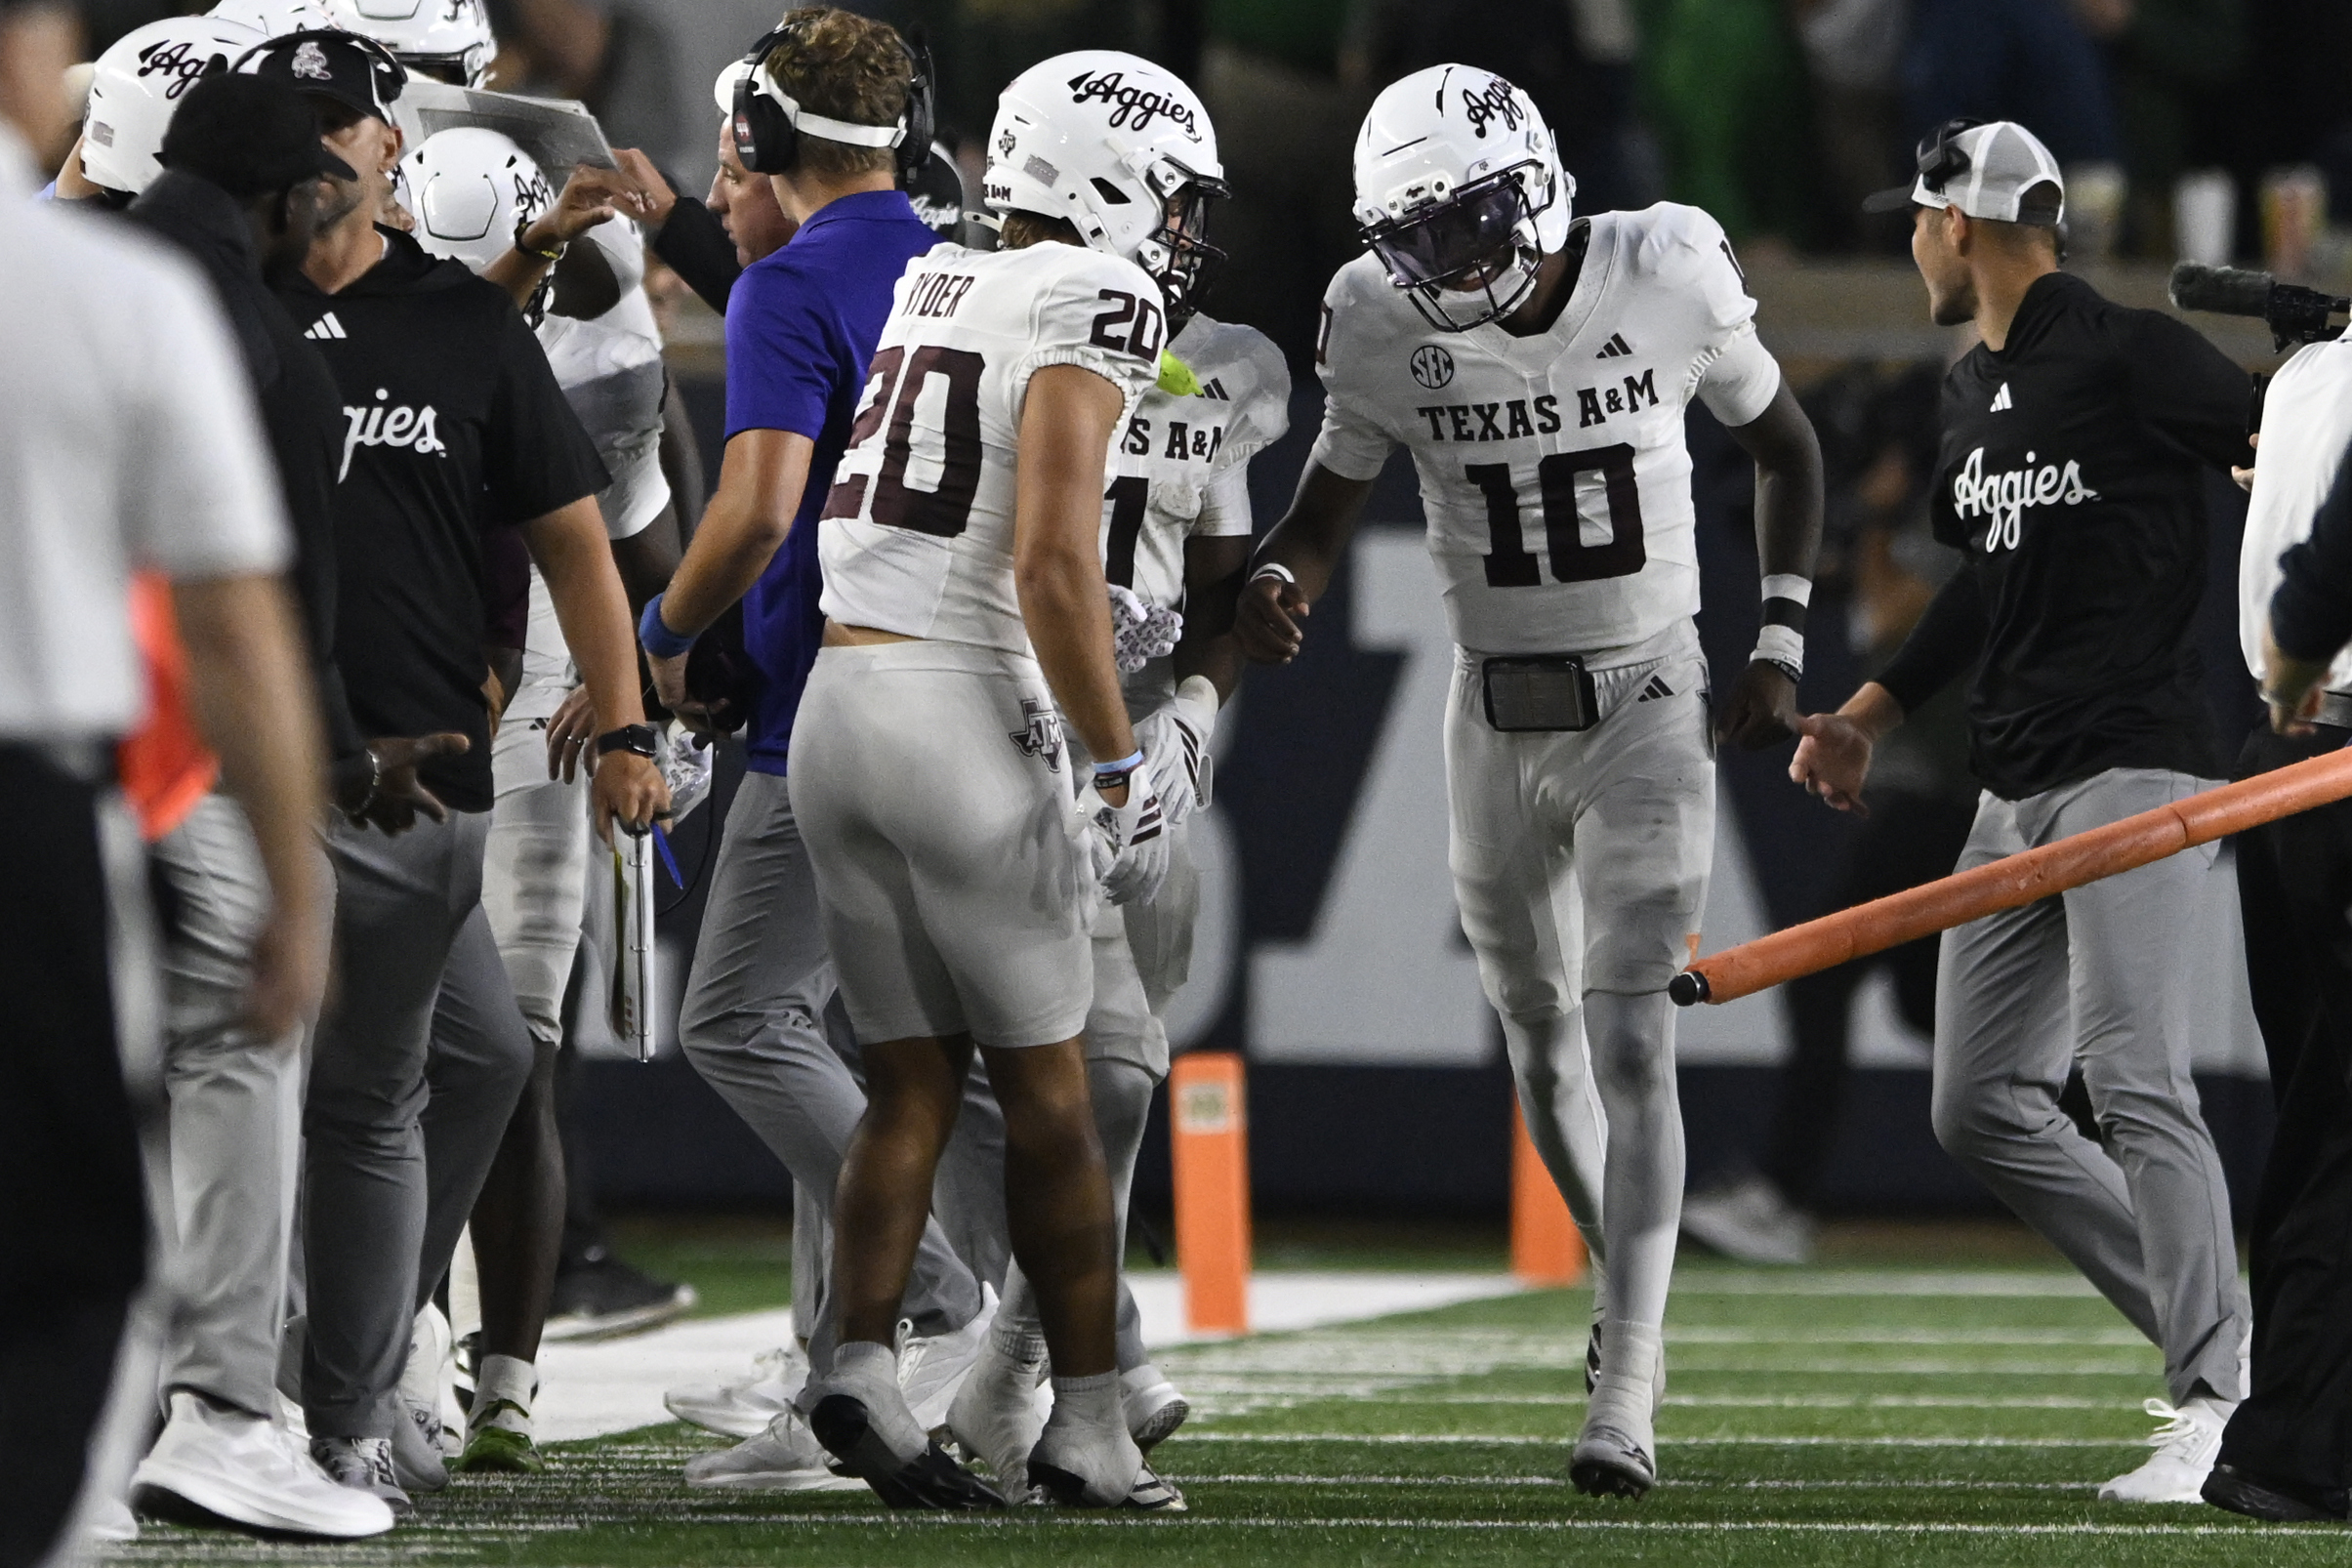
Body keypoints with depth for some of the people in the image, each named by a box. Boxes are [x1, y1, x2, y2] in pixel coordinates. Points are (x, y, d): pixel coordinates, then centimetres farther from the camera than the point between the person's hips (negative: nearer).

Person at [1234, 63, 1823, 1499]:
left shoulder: (1668, 278, -12)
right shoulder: (1388, 323, -8)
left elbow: (1786, 448, 4)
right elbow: (1329, 509, 1)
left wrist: (1782, 646, -1)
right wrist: (1277, 586, -23)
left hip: (1649, 707, -3)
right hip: (1497, 720, 3)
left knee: (1630, 1038, -13)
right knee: (1542, 1039, 13)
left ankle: (1627, 1394, -17)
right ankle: (1629, 1279, 40)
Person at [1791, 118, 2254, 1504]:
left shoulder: (2133, 357, -10)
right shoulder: (1975, 395, 16)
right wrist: (1873, 716, 27)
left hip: (2134, 764, -9)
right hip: (2015, 793, 9)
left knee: (2133, 1077, -18)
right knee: (1982, 1105, 7)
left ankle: (2217, 1402, -16)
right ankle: (2217, 1333, 12)